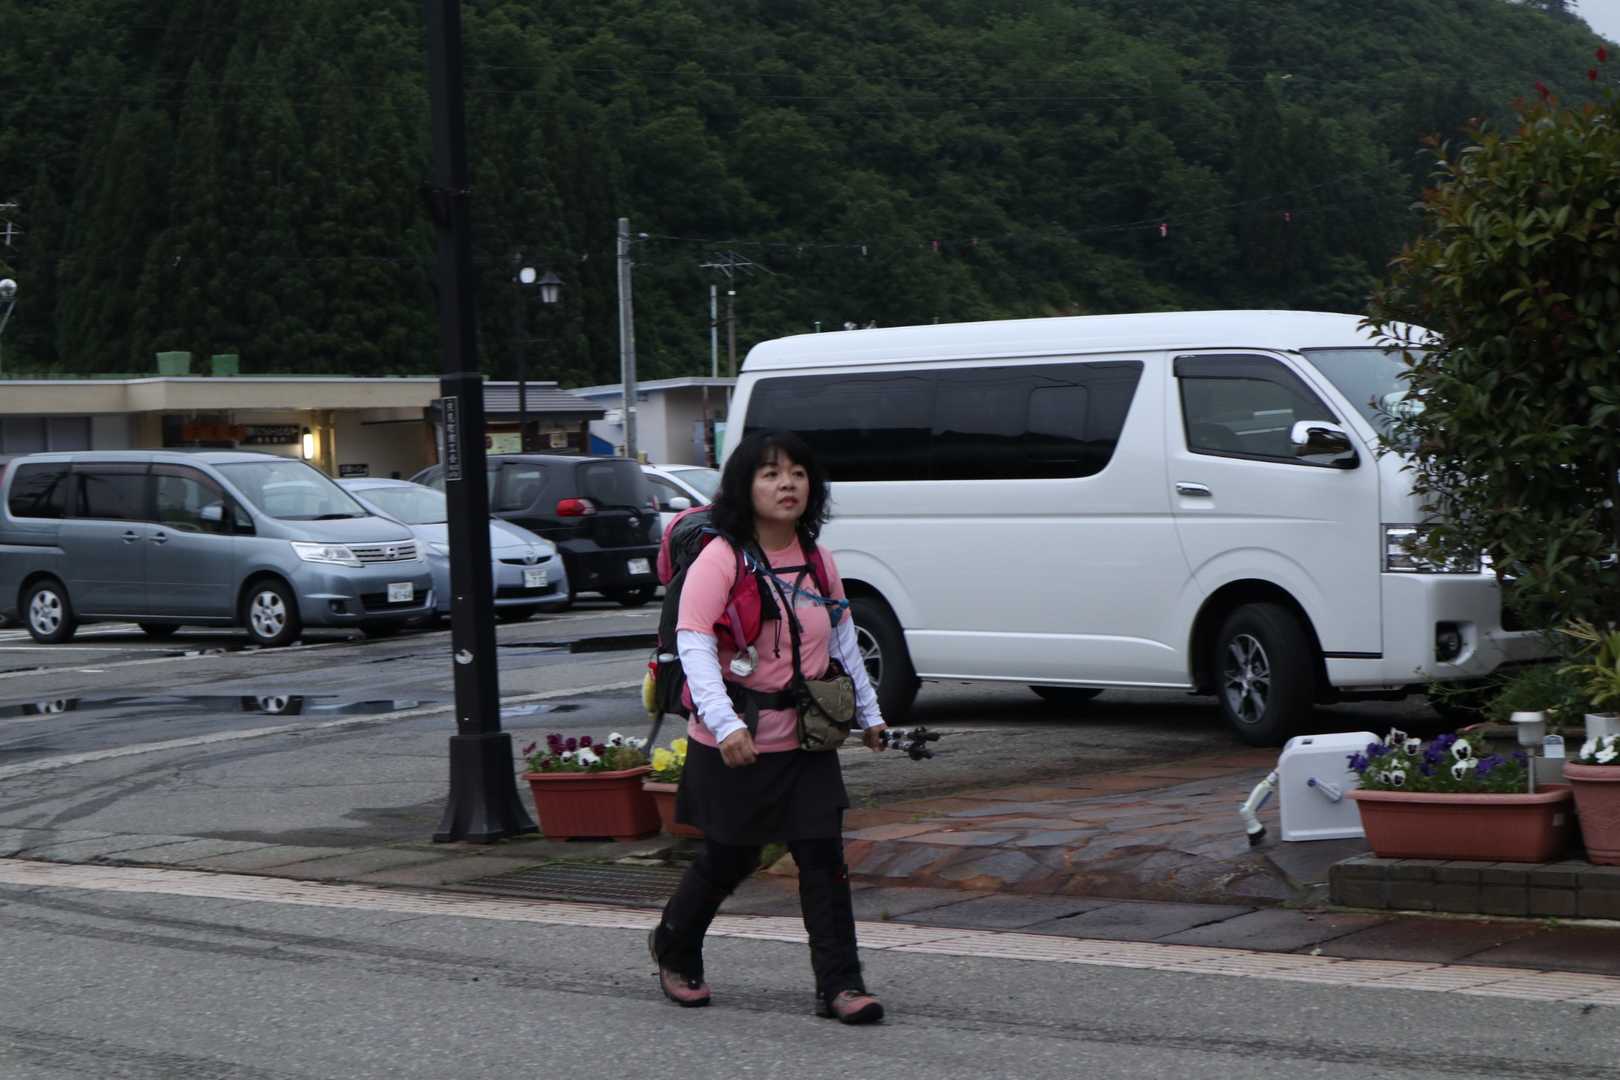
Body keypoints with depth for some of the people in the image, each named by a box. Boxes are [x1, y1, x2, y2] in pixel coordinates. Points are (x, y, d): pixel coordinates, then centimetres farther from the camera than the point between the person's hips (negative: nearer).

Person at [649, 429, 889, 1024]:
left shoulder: (817, 562, 6)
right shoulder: (718, 560, -13)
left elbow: (843, 640, 20)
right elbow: (693, 646, -21)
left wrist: (868, 710, 23)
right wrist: (724, 723, -32)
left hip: (806, 741, 5)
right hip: (736, 745, -5)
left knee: (823, 856, -3)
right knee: (729, 858, 9)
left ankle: (839, 985, 0)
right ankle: (673, 948, 35)